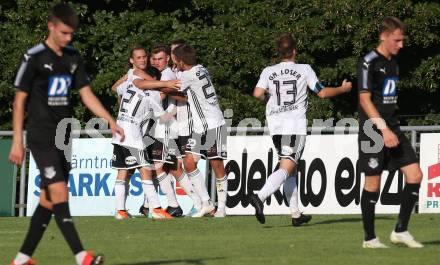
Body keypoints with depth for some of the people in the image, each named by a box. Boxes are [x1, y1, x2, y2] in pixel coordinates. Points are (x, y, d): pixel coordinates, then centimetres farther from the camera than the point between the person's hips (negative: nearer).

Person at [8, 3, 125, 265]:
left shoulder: (73, 57, 9)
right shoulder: (34, 58, -9)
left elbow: (87, 94, 12)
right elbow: (20, 100, -6)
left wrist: (111, 121, 0)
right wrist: (17, 142, -9)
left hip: (63, 139, 7)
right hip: (41, 137, -7)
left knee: (48, 200, 7)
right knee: (59, 193, -16)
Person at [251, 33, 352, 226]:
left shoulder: (269, 71, 7)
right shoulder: (304, 70, 1)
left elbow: (257, 93, -6)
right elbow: (322, 93, 3)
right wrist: (344, 88, 20)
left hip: (275, 126, 4)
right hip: (296, 126, -4)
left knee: (289, 168, 15)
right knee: (286, 168, -10)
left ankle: (296, 214, 15)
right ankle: (260, 197, -34)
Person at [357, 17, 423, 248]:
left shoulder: (393, 63, 14)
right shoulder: (369, 62, -10)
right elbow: (364, 99, -16)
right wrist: (384, 129, -22)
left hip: (392, 129, 8)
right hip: (373, 131, -8)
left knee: (415, 175, -3)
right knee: (373, 183, -2)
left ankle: (400, 231, 4)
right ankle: (369, 238, 9)